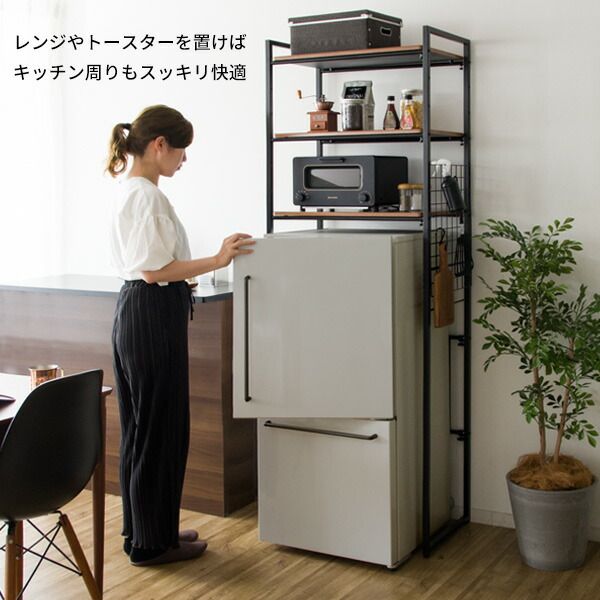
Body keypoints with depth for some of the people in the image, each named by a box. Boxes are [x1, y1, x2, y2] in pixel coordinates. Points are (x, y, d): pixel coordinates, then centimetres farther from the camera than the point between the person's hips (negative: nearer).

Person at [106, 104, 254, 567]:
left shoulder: (131, 191, 14)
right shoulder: (148, 195, -17)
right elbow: (156, 270, -22)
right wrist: (218, 261, -19)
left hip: (136, 311, 11)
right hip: (153, 316, -11)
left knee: (143, 426, 17)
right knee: (161, 429, 0)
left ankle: (145, 530, 29)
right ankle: (152, 543, 12)